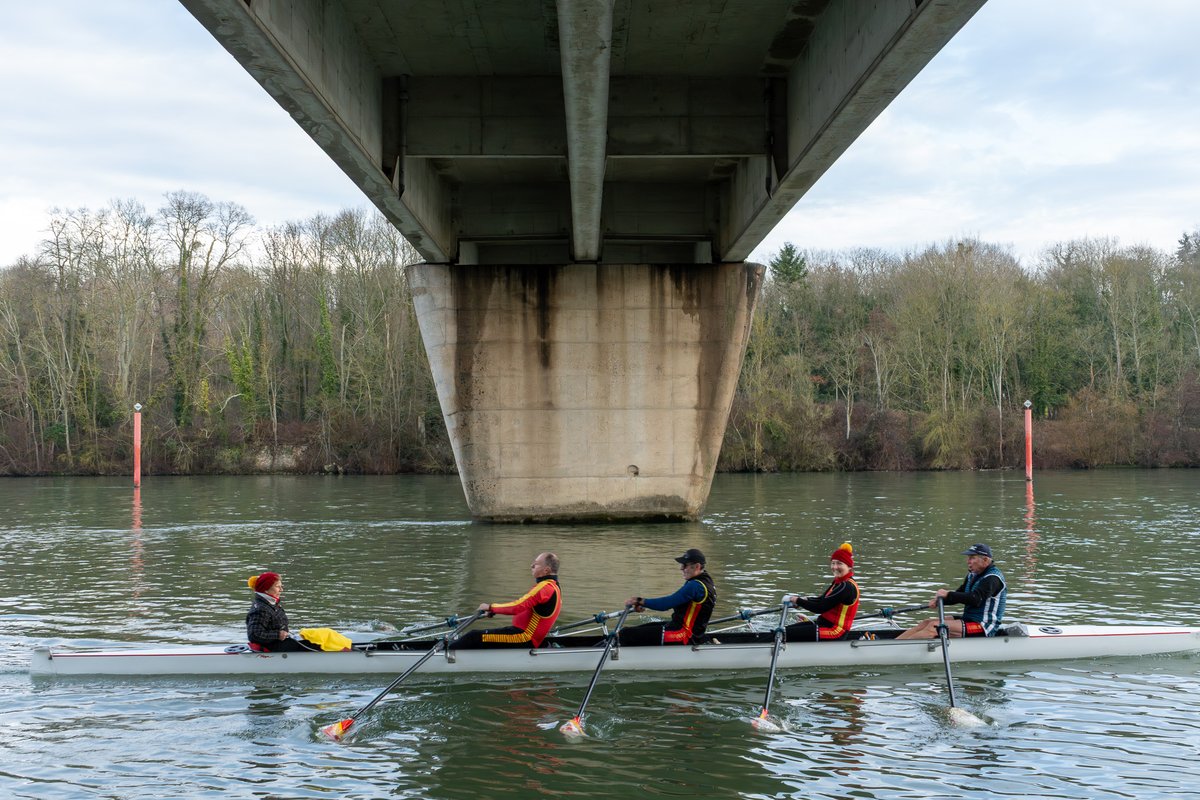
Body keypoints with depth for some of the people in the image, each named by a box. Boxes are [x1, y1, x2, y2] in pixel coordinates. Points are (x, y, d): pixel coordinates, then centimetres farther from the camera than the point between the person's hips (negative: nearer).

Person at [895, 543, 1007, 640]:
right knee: (926, 623, -4)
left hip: (983, 627, -9)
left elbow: (975, 599, -30)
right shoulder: (973, 575, 16)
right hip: (968, 619, 9)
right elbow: (959, 595, 15)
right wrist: (939, 600, -5)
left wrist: (948, 594, -25)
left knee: (934, 626, -22)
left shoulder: (993, 578, -16)